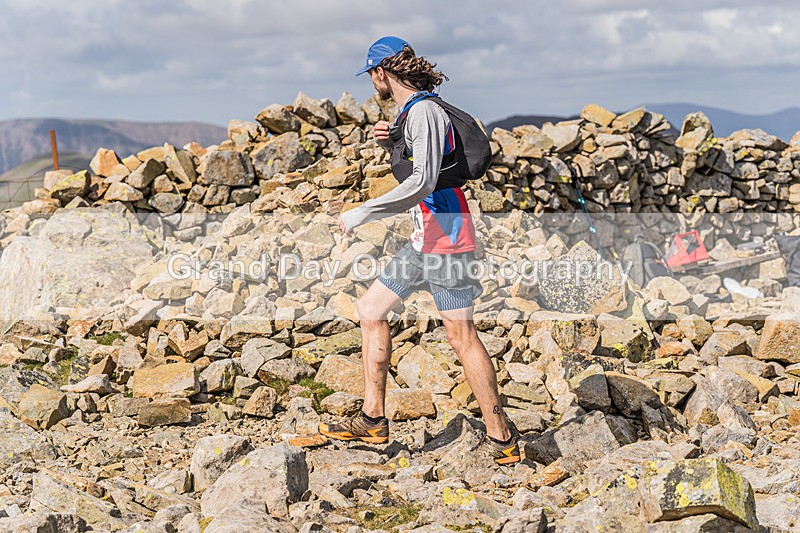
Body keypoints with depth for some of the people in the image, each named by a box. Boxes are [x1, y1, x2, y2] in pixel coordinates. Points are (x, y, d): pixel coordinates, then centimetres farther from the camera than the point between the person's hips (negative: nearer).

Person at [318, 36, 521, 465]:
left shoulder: (425, 112, -16)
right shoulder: (409, 112, 15)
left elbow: (422, 182, -28)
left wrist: (360, 214, -24)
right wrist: (386, 139, 9)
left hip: (446, 240, -10)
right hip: (423, 241, 10)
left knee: (461, 335, -8)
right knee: (370, 308, 12)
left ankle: (502, 438, 1)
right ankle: (373, 420, 17)